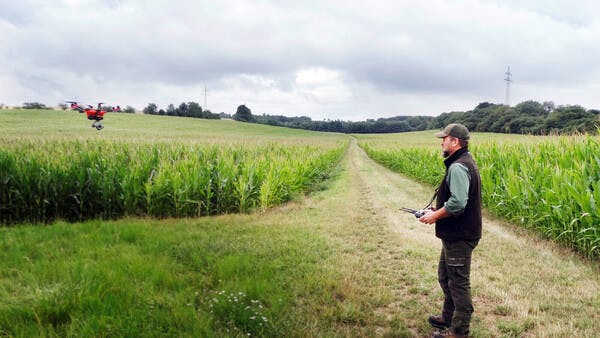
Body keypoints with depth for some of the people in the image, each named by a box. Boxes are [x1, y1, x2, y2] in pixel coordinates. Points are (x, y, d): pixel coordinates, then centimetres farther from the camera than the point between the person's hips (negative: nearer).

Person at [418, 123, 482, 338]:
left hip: (459, 237, -11)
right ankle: (449, 318, 38)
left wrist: (435, 216, -16)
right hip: (457, 234, 11)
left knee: (459, 282, 1)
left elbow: (458, 203, -30)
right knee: (445, 276, 23)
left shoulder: (458, 167, -22)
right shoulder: (465, 163, 13)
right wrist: (437, 210, 10)